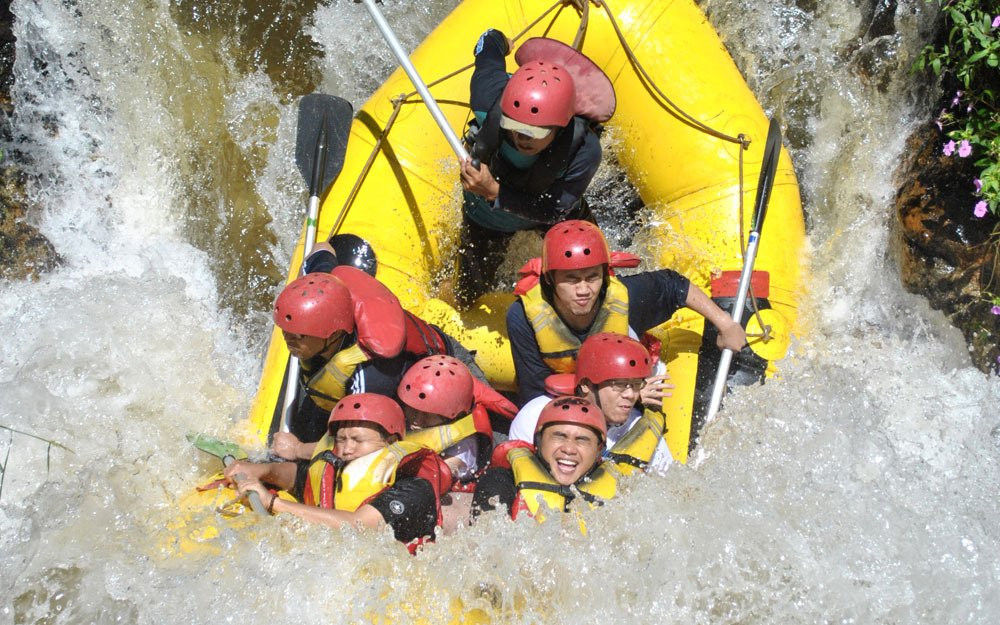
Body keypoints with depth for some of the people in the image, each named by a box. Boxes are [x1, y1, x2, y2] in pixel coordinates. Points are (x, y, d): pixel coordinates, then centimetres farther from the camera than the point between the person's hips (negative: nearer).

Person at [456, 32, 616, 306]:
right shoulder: (491, 96, -40)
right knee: (470, 299, 14)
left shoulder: (584, 151, -44)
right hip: (487, 215, 1)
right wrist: (497, 40, 10)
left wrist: (495, 191, -48)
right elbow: (490, 41, -17)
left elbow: (553, 212, -34)